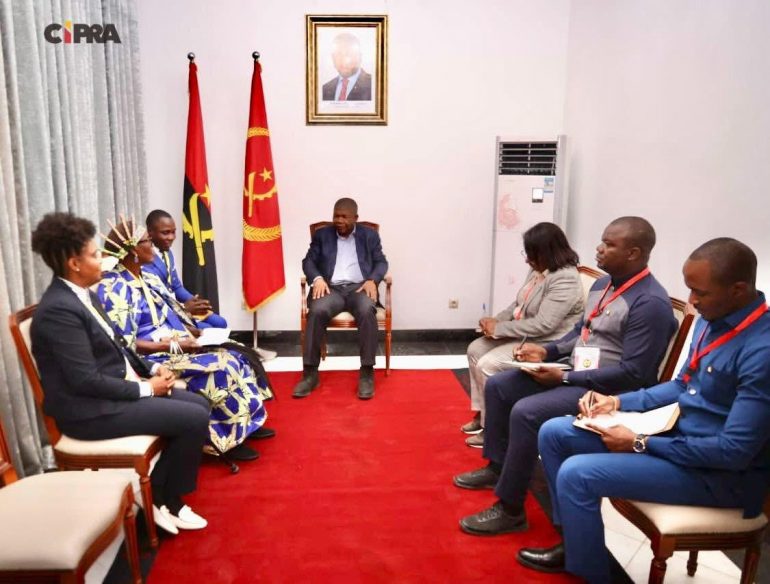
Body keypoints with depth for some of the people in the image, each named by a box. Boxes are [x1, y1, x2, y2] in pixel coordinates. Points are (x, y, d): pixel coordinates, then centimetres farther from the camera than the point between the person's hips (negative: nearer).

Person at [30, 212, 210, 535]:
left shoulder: (84, 295, 8)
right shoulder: (58, 310, -22)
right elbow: (86, 380, -25)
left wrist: (151, 369, 2)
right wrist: (146, 388, -16)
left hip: (119, 388, 10)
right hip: (90, 408, -10)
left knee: (199, 405, 4)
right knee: (194, 419, -15)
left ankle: (160, 491, 13)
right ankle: (164, 500, 8)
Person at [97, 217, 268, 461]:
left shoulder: (147, 278, 10)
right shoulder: (115, 289, -18)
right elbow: (125, 346, -21)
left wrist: (191, 331, 1)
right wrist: (173, 346, -23)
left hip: (174, 346, 9)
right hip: (152, 359, -9)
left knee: (234, 358, -4)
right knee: (221, 367, -22)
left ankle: (247, 423, 7)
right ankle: (228, 440, -7)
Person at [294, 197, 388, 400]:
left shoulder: (369, 235, 17)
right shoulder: (322, 235, 17)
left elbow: (381, 262, 11)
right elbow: (308, 261, 11)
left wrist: (372, 280, -10)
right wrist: (317, 279, -11)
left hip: (359, 287, 0)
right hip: (331, 288, 1)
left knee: (367, 311, -36)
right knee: (317, 311, -33)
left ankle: (367, 373, -28)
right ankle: (310, 373, -26)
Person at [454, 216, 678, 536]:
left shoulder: (650, 302, -21)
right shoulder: (602, 284, 9)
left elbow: (633, 373, -25)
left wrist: (564, 378, -23)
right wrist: (547, 351, 2)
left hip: (609, 391, -10)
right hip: (575, 372, 10)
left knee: (525, 412, -28)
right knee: (497, 385, 6)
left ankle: (510, 510, -12)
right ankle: (497, 466, 21)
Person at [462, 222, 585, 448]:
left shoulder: (565, 280, -24)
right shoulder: (538, 270, 5)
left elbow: (542, 325, -29)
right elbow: (519, 304, 15)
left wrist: (498, 329, -22)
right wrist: (495, 320, -3)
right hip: (522, 335, 10)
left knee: (488, 365, -21)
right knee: (475, 349, 5)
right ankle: (482, 413, 14)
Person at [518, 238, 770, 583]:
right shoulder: (713, 319, 2)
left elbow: (734, 452, -26)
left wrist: (642, 445, -20)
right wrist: (618, 402, 1)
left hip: (720, 473, -9)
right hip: (674, 431, 9)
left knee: (577, 474, -23)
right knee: (554, 433, 4)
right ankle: (576, 537, 18)